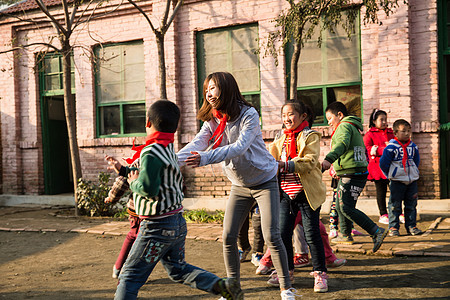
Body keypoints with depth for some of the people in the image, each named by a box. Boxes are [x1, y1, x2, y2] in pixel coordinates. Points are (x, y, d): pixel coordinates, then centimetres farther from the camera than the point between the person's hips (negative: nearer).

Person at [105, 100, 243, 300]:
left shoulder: (151, 152, -18)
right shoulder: (169, 149, 11)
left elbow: (148, 187, -31)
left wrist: (133, 183, -11)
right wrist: (123, 170, 26)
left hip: (158, 225, -9)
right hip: (177, 222, 9)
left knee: (130, 275, 1)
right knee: (177, 269, 22)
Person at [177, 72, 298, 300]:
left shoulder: (249, 115, -21)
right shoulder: (212, 121, -3)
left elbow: (240, 147, -34)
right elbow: (197, 144, -18)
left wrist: (205, 158, -46)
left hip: (264, 181, -5)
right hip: (239, 185, 5)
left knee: (271, 236, -9)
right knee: (228, 237, 0)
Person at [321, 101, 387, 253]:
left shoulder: (344, 126, -10)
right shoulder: (353, 127, 23)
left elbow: (342, 144, -31)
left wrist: (328, 159, -47)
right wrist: (337, 168, 40)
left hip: (351, 175, -11)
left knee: (347, 208, -17)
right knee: (340, 205, 21)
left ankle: (377, 232, -18)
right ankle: (345, 235, 34)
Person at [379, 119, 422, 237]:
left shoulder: (413, 146, 5)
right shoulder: (391, 147, -12)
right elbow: (383, 163, -8)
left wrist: (413, 172, 16)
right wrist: (391, 175, -1)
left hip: (412, 180, 5)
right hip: (397, 181, -5)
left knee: (411, 205, 9)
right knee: (395, 205, 0)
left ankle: (411, 226, 18)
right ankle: (393, 227, 7)